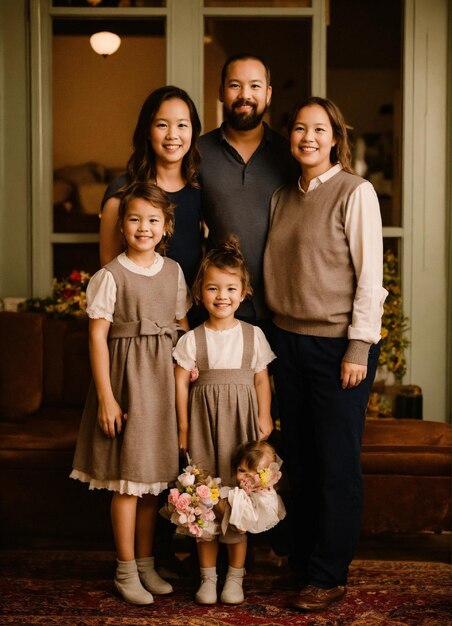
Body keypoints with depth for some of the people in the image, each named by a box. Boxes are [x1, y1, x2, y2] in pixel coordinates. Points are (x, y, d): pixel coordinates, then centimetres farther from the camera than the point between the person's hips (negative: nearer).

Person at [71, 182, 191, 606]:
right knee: (127, 479, 1)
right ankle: (126, 571, 15)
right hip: (127, 378, -5)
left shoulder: (173, 271, 7)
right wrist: (106, 397, -14)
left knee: (153, 475, 13)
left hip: (163, 379, 5)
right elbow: (98, 337, -10)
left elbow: (183, 328, 12)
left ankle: (146, 564, 26)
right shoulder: (110, 276, -9)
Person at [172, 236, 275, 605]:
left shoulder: (253, 336, 2)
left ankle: (236, 575, 15)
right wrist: (183, 427, -1)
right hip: (204, 423, 0)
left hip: (241, 422, 0)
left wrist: (265, 418, -2)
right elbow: (181, 383, 0)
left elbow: (261, 380, 4)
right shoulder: (192, 340, -1)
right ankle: (208, 575, 17)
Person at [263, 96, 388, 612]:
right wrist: (276, 333, 8)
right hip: (288, 340, 6)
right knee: (299, 458, 12)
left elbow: (369, 274, -10)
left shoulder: (355, 192, -7)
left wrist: (358, 348, -14)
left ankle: (328, 576, 12)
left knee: (336, 464, 2)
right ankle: (302, 562, 25)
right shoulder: (282, 197, 11)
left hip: (338, 343, -6)